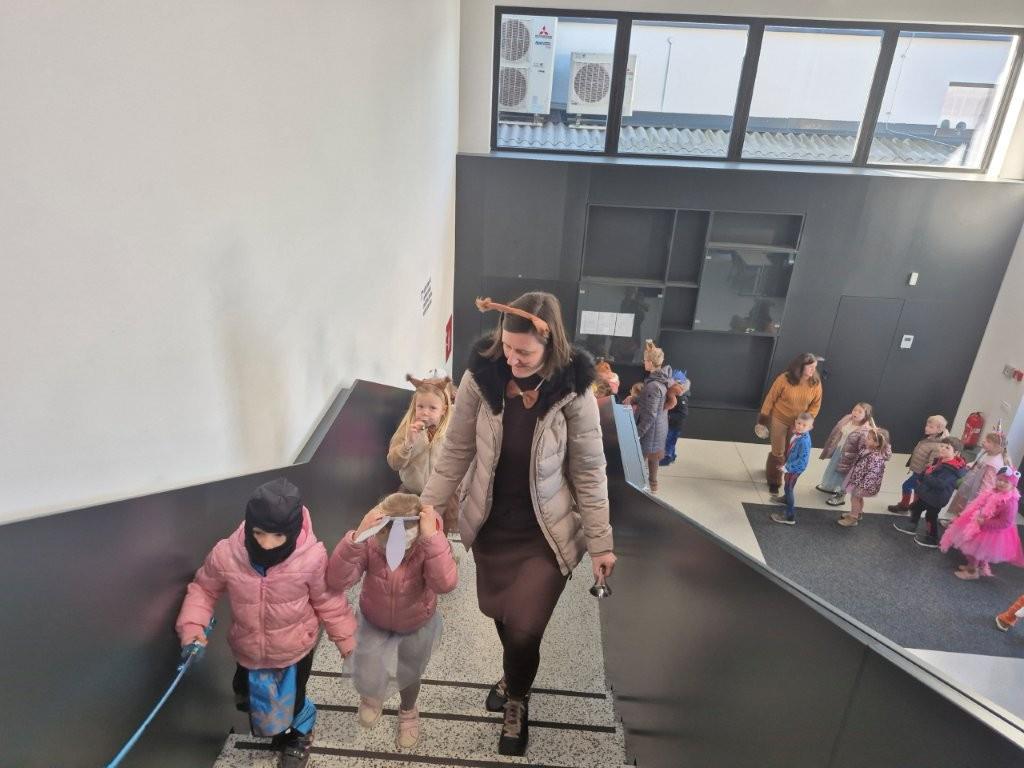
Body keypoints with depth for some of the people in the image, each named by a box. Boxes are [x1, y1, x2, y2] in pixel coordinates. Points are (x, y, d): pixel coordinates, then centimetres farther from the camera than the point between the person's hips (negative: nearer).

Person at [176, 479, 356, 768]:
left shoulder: (311, 558, -30)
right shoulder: (225, 555, -26)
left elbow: (328, 601, -14)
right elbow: (203, 589, -4)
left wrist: (346, 640, -5)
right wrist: (191, 626, -18)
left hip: (295, 649, -3)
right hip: (249, 650, 3)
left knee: (290, 702, 19)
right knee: (250, 699, 27)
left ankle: (299, 734, 56)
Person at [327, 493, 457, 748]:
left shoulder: (428, 545, -34)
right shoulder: (370, 543, -32)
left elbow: (445, 583, -49)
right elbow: (336, 581, -41)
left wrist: (432, 538, -58)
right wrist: (356, 538, -54)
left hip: (417, 625, 0)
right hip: (374, 622, 0)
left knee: (409, 675, 20)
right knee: (366, 679, -3)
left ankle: (408, 712, 56)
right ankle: (373, 696, 38)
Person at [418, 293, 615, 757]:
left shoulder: (573, 393, -20)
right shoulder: (480, 377, -16)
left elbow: (589, 472, -10)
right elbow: (456, 452, -5)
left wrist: (600, 543, -6)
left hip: (546, 535, -2)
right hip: (491, 527, 3)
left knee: (523, 629, 0)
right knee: (499, 615, 20)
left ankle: (516, 699, 37)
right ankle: (514, 678, 56)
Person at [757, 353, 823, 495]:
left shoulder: (816, 383, -13)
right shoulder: (784, 379, -22)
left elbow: (816, 404, -2)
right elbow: (770, 398, -12)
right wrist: (763, 419, -8)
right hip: (779, 419, -3)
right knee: (778, 452, 6)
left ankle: (772, 470, 43)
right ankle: (774, 481, 28)